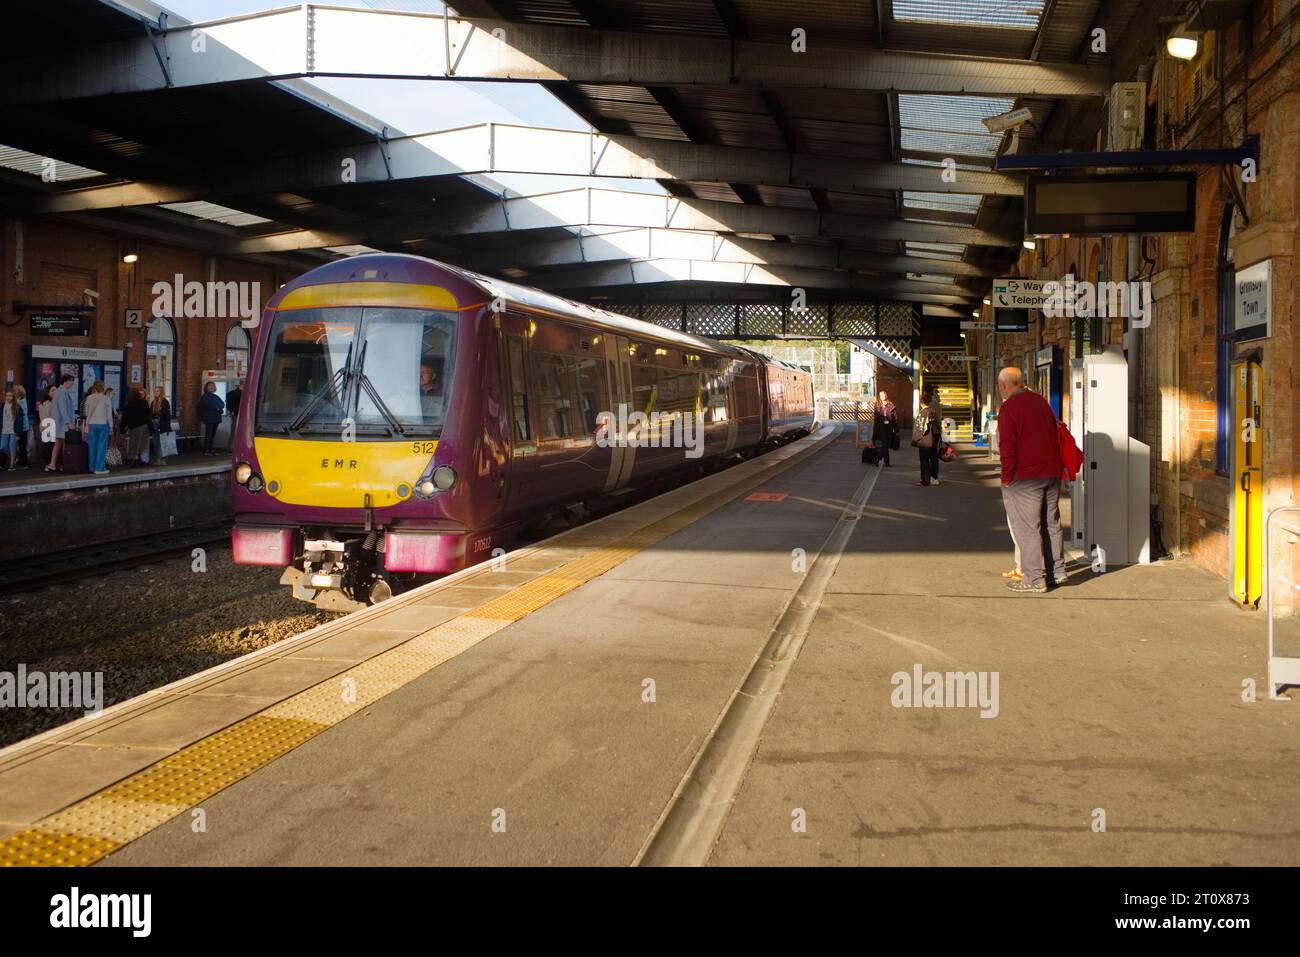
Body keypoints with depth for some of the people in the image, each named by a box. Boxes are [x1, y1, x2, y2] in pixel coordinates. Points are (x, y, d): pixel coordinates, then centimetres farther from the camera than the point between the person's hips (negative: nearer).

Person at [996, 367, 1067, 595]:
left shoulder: (1008, 409, -12)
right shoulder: (1041, 401, 12)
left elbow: (1007, 447, -16)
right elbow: (1055, 434, 18)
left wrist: (1006, 477, -8)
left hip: (1026, 478, -8)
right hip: (1052, 473, 8)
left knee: (1027, 528, -3)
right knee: (1051, 524, 16)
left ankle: (1034, 580, -1)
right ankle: (1056, 571, 24)